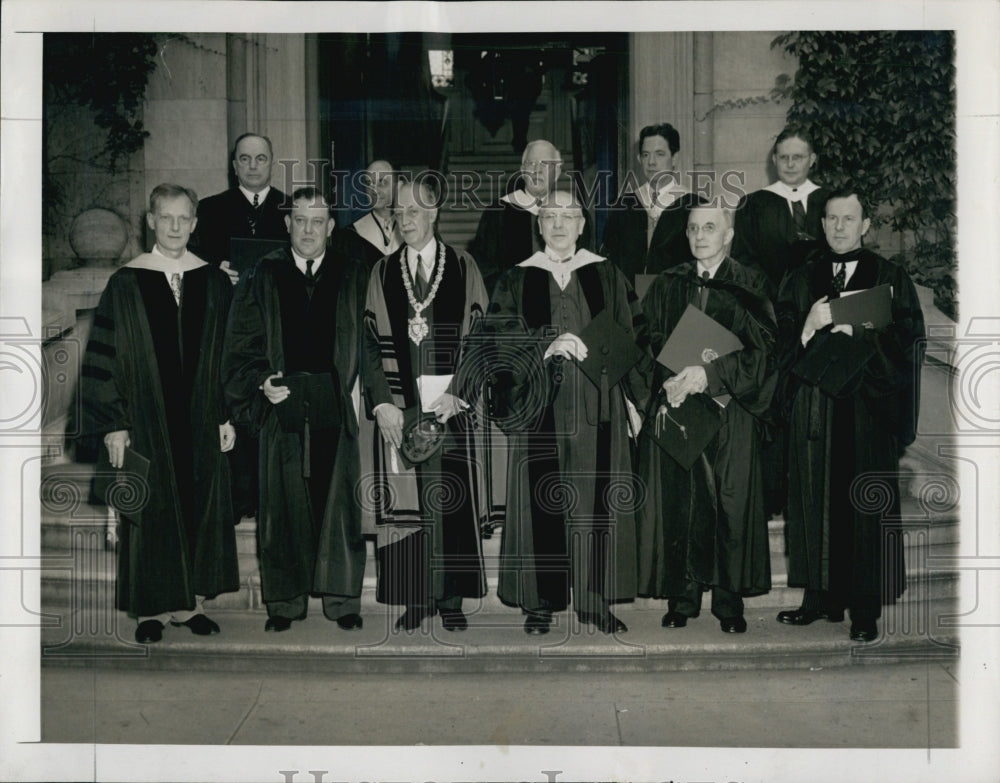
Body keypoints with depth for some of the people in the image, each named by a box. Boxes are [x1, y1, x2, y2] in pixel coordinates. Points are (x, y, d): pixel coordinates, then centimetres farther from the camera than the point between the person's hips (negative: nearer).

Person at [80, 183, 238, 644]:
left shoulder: (214, 283, 4)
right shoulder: (126, 283, -3)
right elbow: (104, 357, -4)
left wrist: (227, 416, 2)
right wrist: (113, 425, -9)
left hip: (200, 420, 3)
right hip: (146, 419, -2)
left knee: (201, 509, 8)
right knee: (151, 514, 5)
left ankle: (190, 601, 21)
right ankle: (151, 609, 17)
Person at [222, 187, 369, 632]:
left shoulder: (354, 280, 7)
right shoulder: (261, 279, 7)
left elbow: (369, 345, 5)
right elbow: (240, 347, 6)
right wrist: (261, 383, -10)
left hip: (337, 410, 0)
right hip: (282, 408, 0)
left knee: (339, 504, 2)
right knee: (284, 507, 4)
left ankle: (343, 599, 12)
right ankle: (285, 602, 14)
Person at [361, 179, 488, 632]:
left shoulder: (463, 268, 4)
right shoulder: (382, 273, 9)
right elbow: (370, 343, 4)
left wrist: (456, 394, -13)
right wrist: (382, 403, -8)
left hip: (449, 402, -1)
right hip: (398, 406, 1)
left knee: (452, 500, 1)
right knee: (404, 501, 2)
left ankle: (451, 599, 12)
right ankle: (414, 600, 10)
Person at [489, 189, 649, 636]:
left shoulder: (607, 278, 10)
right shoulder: (517, 282, 9)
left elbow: (630, 340, 8)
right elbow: (502, 339, -3)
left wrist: (636, 398, 0)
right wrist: (549, 344, -18)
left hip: (595, 407, 1)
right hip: (538, 409, 0)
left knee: (594, 503, 0)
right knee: (539, 502, -1)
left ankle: (594, 601, 9)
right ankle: (539, 603, 8)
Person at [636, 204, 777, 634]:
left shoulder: (749, 287, 4)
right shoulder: (667, 285, 11)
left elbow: (761, 349, -5)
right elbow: (650, 342, 7)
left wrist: (709, 373, -17)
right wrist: (668, 381, -11)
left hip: (729, 410, -2)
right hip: (675, 406, 2)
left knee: (731, 503, -1)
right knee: (677, 502, 1)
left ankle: (729, 602, 10)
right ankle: (682, 598, 12)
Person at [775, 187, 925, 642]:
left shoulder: (890, 279, 6)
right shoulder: (800, 281, 12)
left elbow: (908, 342, -3)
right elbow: (783, 345, 7)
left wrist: (857, 330, -13)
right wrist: (809, 327, -12)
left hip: (869, 408, -2)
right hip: (814, 409, 2)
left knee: (866, 507, -1)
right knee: (817, 501, 4)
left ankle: (865, 609, 6)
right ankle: (821, 597, 15)